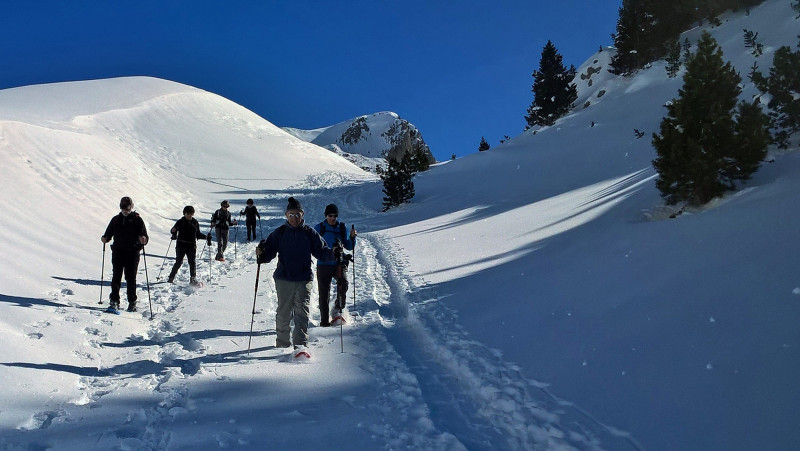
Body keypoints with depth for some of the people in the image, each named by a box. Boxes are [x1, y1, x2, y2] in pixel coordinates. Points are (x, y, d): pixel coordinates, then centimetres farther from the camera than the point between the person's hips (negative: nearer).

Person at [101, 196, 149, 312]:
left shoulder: (137, 220, 4)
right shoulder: (116, 220, 14)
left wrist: (144, 240, -24)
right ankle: (114, 300, -1)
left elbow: (145, 236, -1)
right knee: (116, 276, -4)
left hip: (132, 253, -2)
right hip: (118, 251, 3)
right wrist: (105, 238, -5)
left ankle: (132, 302, 8)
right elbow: (108, 233, 17)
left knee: (131, 278, 0)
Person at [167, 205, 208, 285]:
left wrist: (206, 237, 4)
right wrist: (173, 230, -19)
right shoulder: (180, 222, 2)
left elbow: (198, 234, 17)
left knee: (192, 262, -3)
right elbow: (173, 230, 4)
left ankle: (193, 278, 4)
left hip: (191, 246, 2)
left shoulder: (195, 223, 9)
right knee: (179, 262, -4)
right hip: (181, 245, -2)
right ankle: (171, 277, 9)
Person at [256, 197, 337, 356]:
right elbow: (269, 252, 3)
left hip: (304, 279, -1)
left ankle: (300, 344, -14)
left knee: (301, 312, -8)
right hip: (284, 279, 1)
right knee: (283, 312, 8)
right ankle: (282, 340, 28)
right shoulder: (279, 233, 5)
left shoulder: (309, 233, 5)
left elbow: (321, 251, 6)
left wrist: (333, 253, -11)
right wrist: (261, 255, -18)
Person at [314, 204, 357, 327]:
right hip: (323, 264, 0)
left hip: (339, 263, 1)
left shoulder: (342, 228, 8)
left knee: (343, 283, -27)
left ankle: (338, 310, -10)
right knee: (324, 293, 0)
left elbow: (349, 247, 8)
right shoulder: (319, 228, 4)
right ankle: (324, 320, 11)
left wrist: (352, 237, -9)